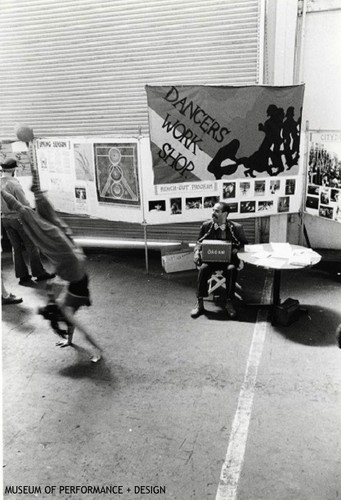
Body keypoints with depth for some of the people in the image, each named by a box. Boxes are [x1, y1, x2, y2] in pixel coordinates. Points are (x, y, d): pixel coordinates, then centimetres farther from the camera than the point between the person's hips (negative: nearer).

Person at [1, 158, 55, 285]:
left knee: (17, 248, 12)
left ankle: (23, 276, 17)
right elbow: (24, 204, -18)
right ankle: (39, 273, 13)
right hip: (18, 218, -7)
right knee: (31, 246, 5)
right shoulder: (14, 183, -19)